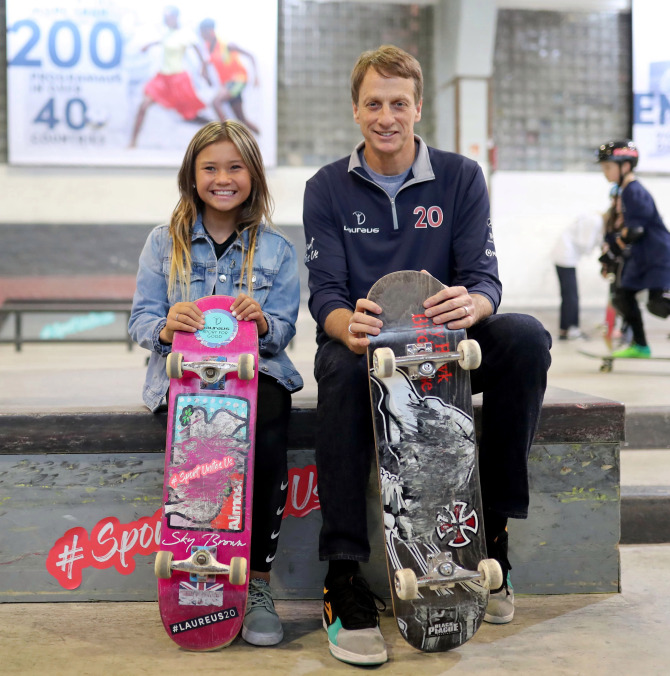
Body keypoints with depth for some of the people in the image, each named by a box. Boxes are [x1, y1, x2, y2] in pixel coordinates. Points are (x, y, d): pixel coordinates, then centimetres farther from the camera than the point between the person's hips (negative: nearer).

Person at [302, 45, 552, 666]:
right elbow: (324, 292, -7)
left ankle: (494, 530, -17)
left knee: (526, 336, -28)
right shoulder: (327, 188, 4)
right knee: (342, 365, -37)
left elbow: (484, 276, -5)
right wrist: (347, 324, -33)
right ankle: (343, 578, -34)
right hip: (368, 344, -1)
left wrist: (471, 304, -32)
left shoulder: (461, 178, 5)